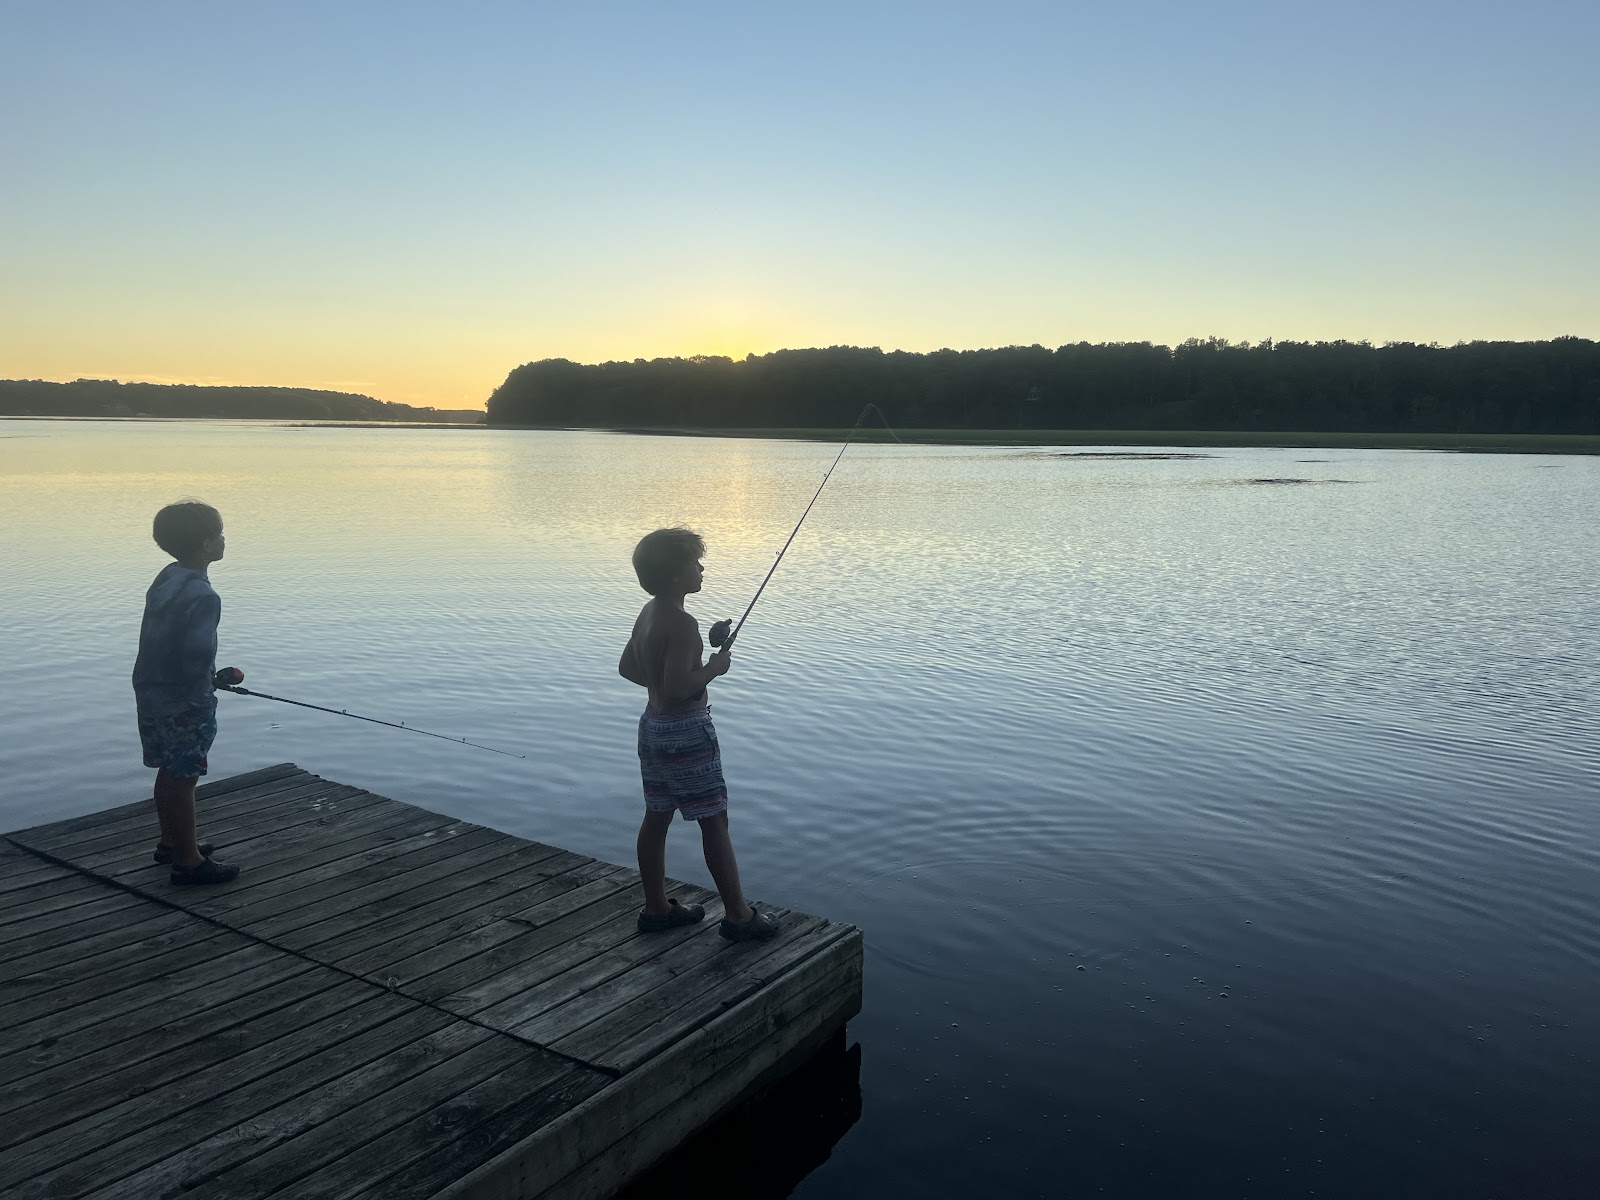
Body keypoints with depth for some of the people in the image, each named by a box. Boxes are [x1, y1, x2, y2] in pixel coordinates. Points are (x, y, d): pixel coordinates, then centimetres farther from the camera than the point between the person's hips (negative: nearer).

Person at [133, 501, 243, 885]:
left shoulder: (165, 580, 6)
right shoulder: (202, 596, -23)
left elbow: (160, 640, 13)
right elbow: (198, 656, -28)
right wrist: (218, 678, -10)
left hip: (152, 693, 9)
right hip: (184, 703, -9)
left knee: (170, 772, 21)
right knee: (183, 779, 2)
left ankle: (171, 842, 36)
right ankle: (188, 861, 12)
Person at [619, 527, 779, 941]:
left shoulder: (647, 614, 6)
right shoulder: (683, 624, -23)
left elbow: (627, 667, 17)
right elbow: (678, 686, -29)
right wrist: (713, 668, -15)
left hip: (653, 725, 10)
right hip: (686, 731, -9)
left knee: (657, 816, 15)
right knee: (714, 821, 0)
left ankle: (656, 907, 26)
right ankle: (738, 915, 8)